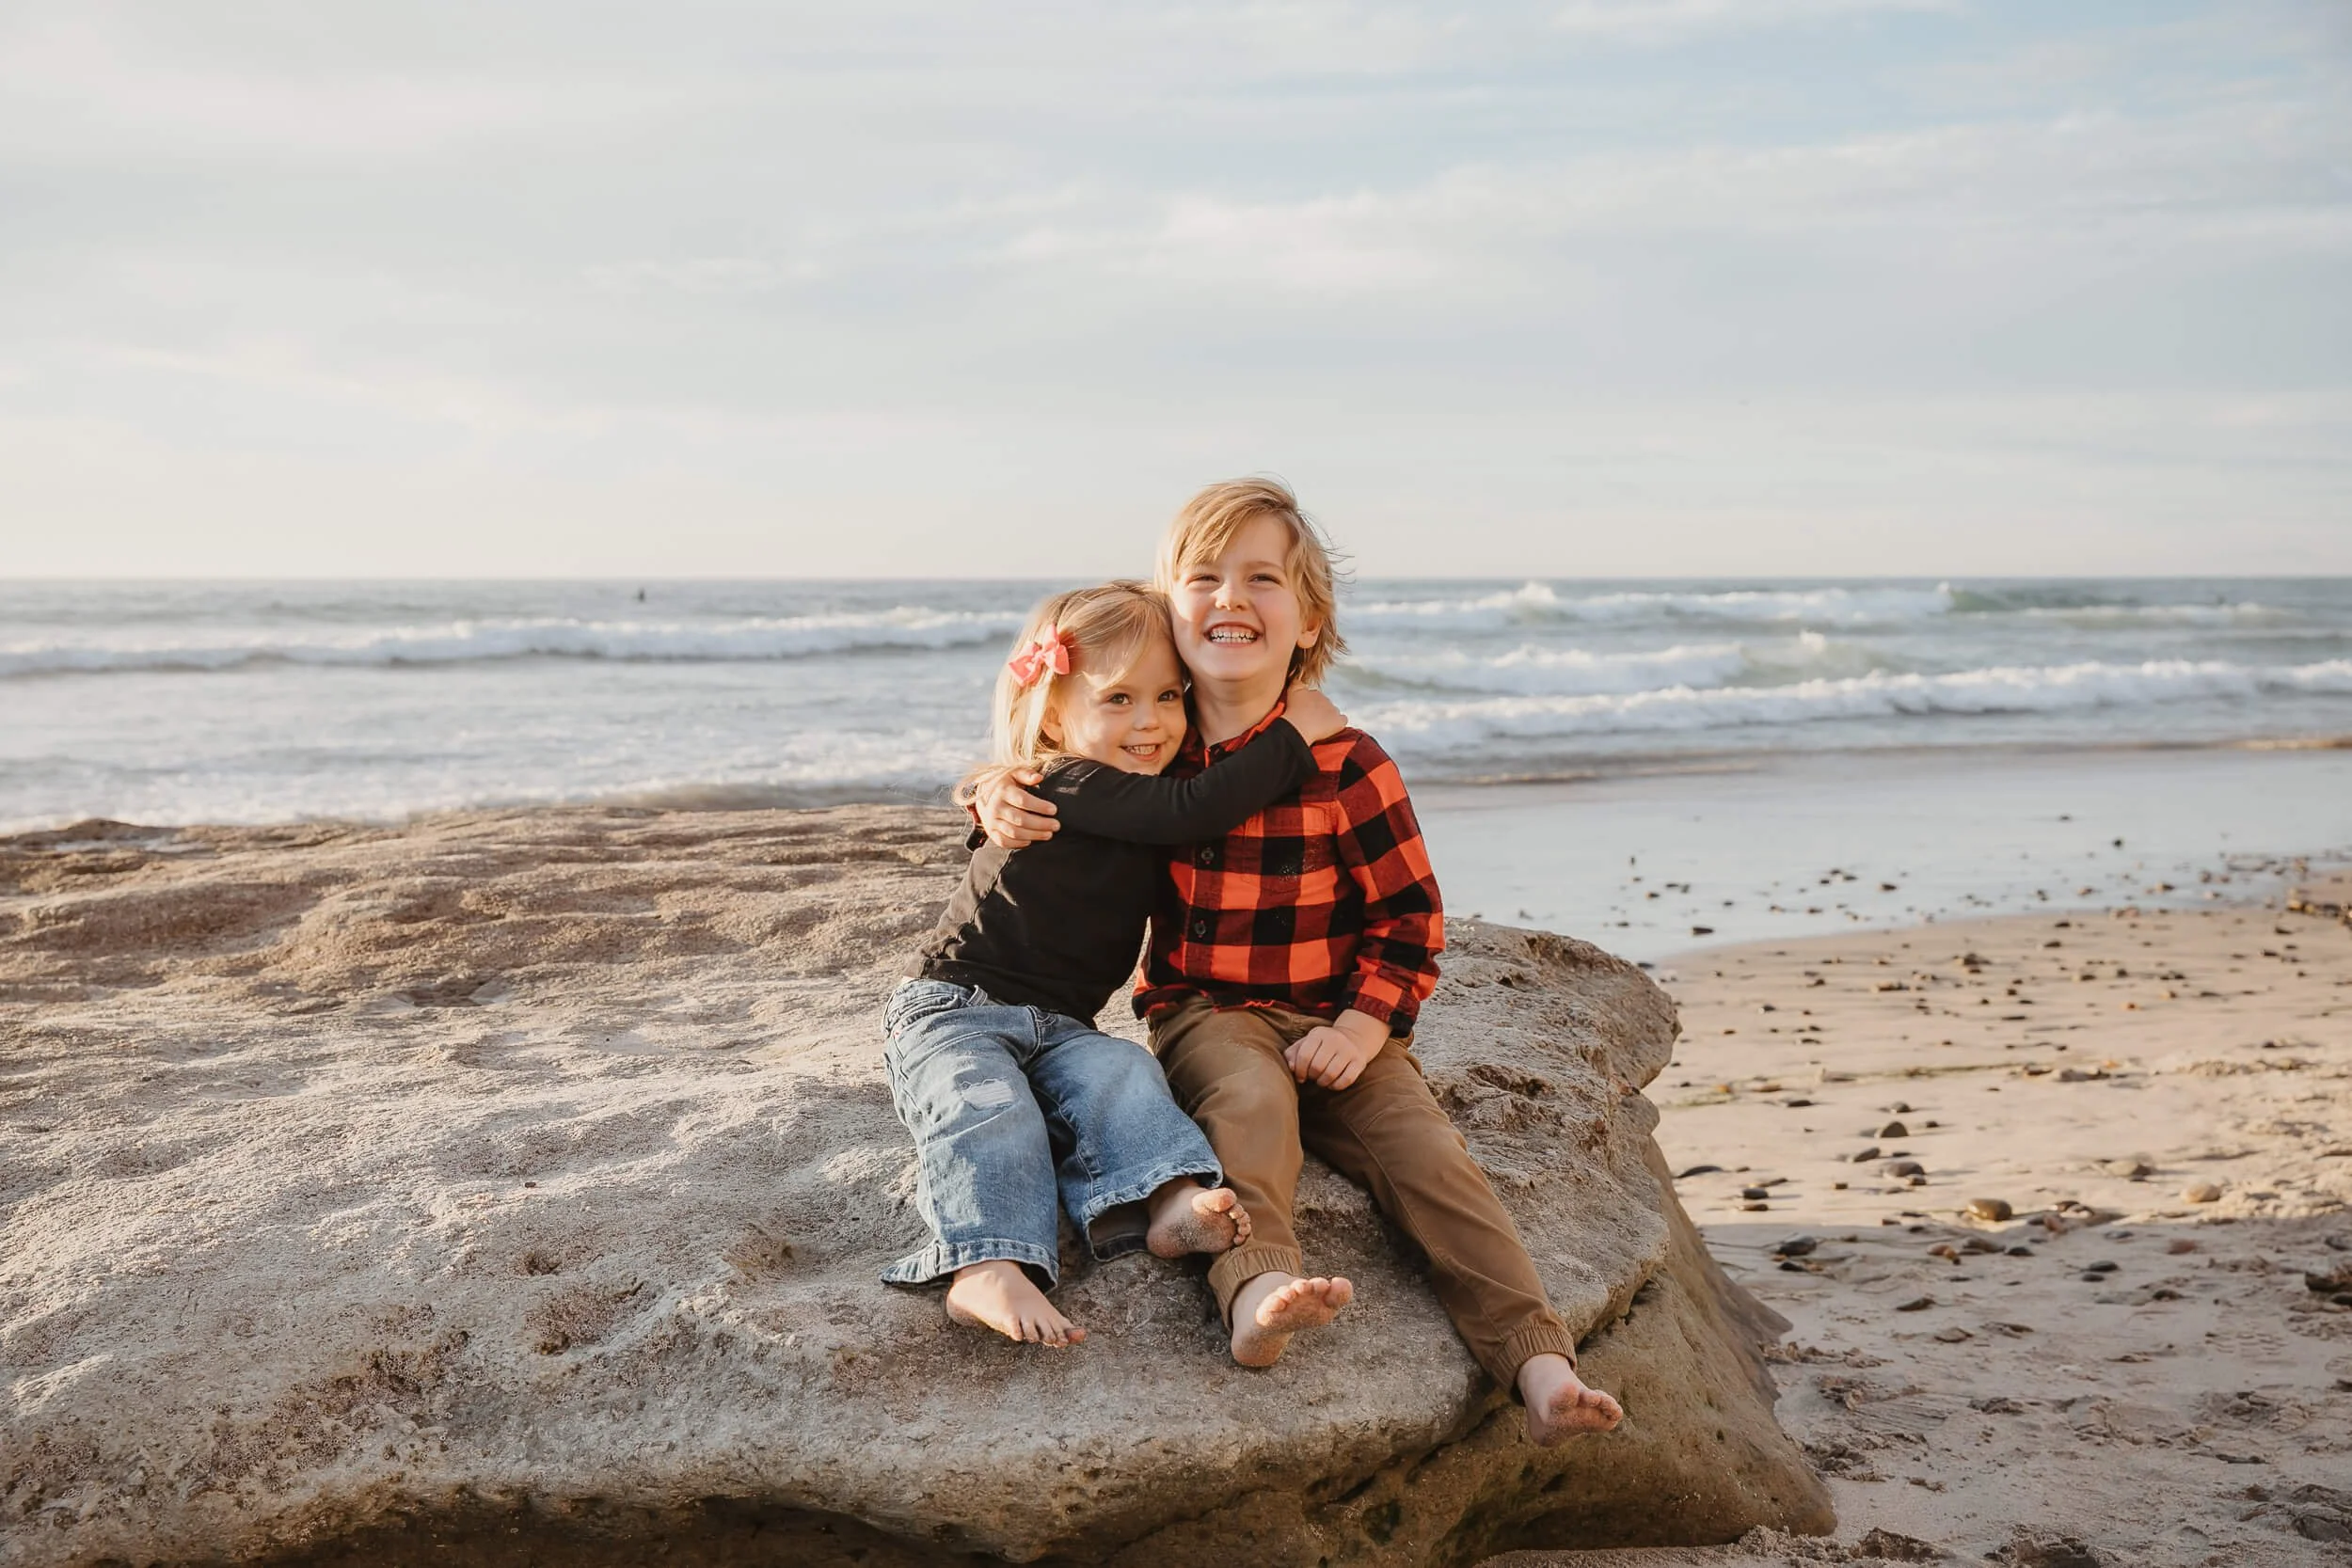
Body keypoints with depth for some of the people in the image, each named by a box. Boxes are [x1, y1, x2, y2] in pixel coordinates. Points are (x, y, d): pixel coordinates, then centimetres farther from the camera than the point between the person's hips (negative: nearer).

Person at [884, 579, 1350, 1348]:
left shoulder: (1145, 803, 9)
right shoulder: (1068, 789, -18)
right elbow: (1193, 809, -28)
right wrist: (1294, 736, -22)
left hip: (1058, 1028, 6)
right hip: (952, 1009, -6)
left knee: (1120, 1075, -23)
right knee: (989, 1107, -32)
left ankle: (1169, 1204, -44)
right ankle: (989, 1269, -47)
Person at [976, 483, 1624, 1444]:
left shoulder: (1344, 764, -5)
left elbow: (1410, 913, 0)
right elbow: (1046, 773, 20)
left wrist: (1366, 1022, -13)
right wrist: (1000, 801, -5)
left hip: (1334, 1017, 0)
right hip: (1203, 1012, 0)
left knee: (1423, 1149, -21)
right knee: (1251, 1100, -34)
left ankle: (1539, 1364, -28)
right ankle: (1257, 1293, -58)